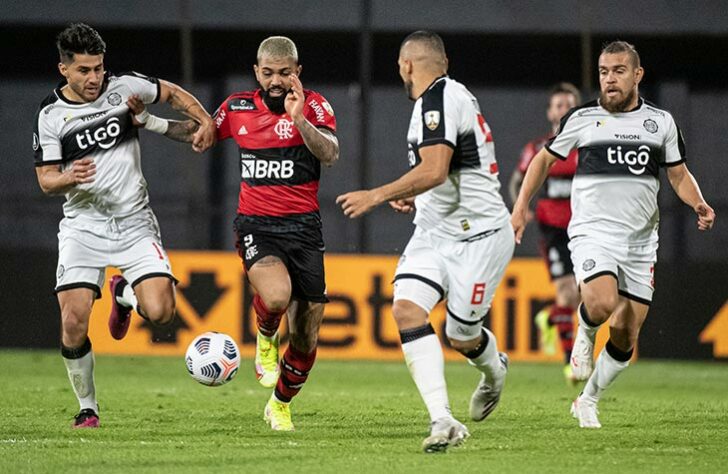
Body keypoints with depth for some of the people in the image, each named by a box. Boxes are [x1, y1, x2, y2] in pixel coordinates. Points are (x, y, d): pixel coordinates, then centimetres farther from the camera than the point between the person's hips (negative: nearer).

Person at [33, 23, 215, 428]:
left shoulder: (125, 87, -2)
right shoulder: (51, 115, -3)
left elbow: (172, 93, 16)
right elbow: (46, 180, -1)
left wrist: (205, 121, 1)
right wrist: (70, 178, -23)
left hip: (135, 223, 0)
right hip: (83, 225, 0)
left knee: (160, 312, -17)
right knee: (74, 323, -13)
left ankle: (124, 295, 21)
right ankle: (88, 408, 9)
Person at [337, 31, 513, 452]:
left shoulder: (438, 100, -17)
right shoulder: (451, 95, 15)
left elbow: (434, 171, -29)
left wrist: (377, 196, -25)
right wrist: (419, 198, 29)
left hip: (477, 235, -9)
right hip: (435, 232, 9)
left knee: (461, 337, 0)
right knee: (407, 307, -14)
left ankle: (494, 370, 38)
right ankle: (444, 421, -21)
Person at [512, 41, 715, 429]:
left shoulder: (661, 121, 7)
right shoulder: (582, 119, 1)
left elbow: (679, 175, 14)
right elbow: (545, 159, 14)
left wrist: (699, 205, -6)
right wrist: (520, 207, 7)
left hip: (641, 240, 3)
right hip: (593, 233, -3)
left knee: (626, 336, 1)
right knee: (601, 302, -30)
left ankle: (588, 401, 22)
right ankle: (585, 332, 6)